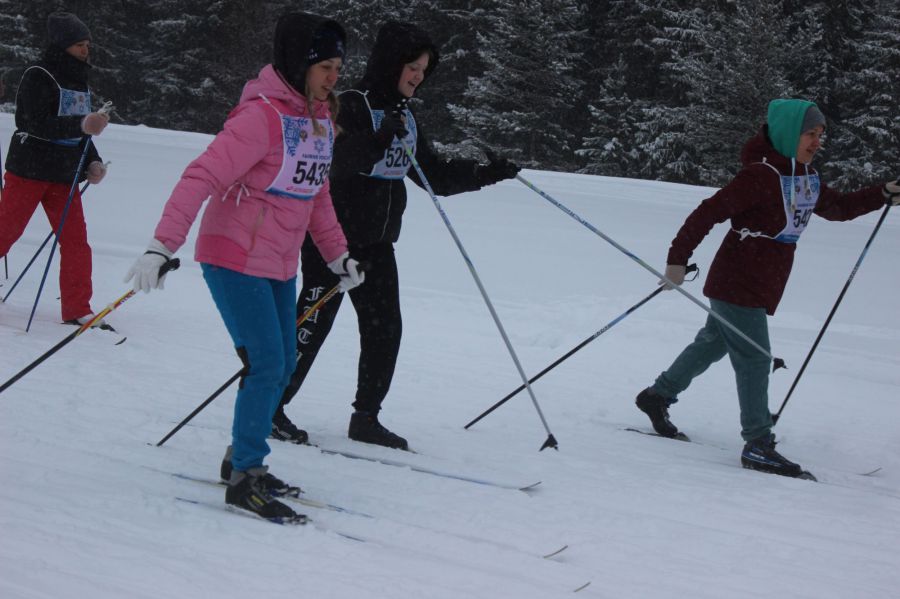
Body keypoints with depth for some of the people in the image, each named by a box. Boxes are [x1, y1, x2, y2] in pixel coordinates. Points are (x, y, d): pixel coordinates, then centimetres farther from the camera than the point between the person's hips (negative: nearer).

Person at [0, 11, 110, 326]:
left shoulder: (79, 82, 14)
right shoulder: (38, 77, -10)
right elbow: (38, 124, -21)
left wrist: (92, 163, 6)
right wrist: (82, 124, -29)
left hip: (65, 176, 7)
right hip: (29, 170, -7)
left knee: (76, 242, 0)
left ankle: (76, 310, 4)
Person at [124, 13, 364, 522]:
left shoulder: (321, 117, 8)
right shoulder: (262, 115, -19)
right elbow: (203, 177, -25)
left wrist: (337, 254, 22)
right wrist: (163, 246, -32)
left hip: (280, 265, 9)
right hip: (236, 259, -9)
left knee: (282, 366, 13)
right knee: (267, 366, -11)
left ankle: (243, 460, 29)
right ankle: (244, 479, 1)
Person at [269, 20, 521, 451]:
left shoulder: (405, 117, 13)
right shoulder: (353, 104, -10)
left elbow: (435, 177, 17)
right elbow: (343, 162, -23)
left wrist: (486, 174, 8)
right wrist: (382, 138, -36)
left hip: (377, 242, 8)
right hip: (334, 237, -7)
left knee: (384, 329, 4)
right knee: (313, 324, -5)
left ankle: (365, 418, 13)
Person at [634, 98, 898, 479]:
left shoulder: (807, 179, 9)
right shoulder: (762, 175, -20)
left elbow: (838, 208, 24)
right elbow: (710, 212, -20)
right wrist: (678, 257, -19)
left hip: (763, 287, 9)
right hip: (737, 283, -9)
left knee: (714, 344, 20)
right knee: (754, 358, -8)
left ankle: (658, 396, 36)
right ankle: (758, 445, -3)